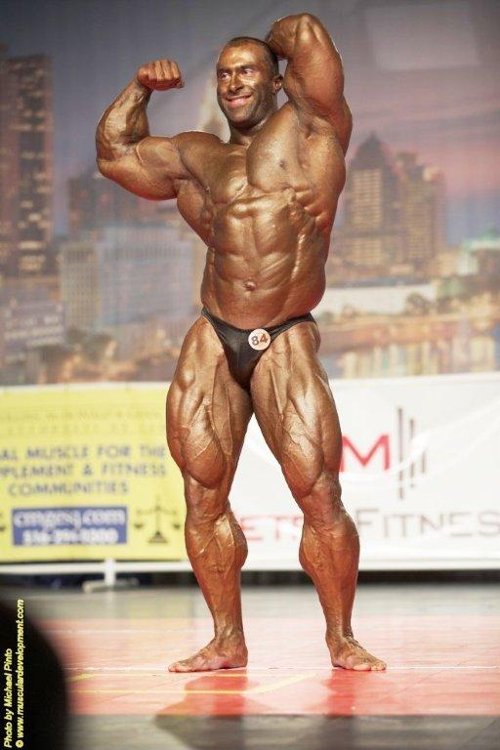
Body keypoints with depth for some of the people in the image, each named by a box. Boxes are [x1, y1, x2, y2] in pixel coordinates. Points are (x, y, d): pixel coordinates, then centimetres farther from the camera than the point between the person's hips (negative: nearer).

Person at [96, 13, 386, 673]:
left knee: (320, 496, -10)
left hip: (287, 344, -4)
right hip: (212, 342, 4)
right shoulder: (199, 157, 18)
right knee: (204, 499, 2)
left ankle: (341, 639, 4)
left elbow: (306, 32, -4)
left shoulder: (309, 125, 6)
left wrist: (271, 50, 15)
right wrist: (141, 88, 20)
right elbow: (113, 151, 26)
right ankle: (228, 642, 13)